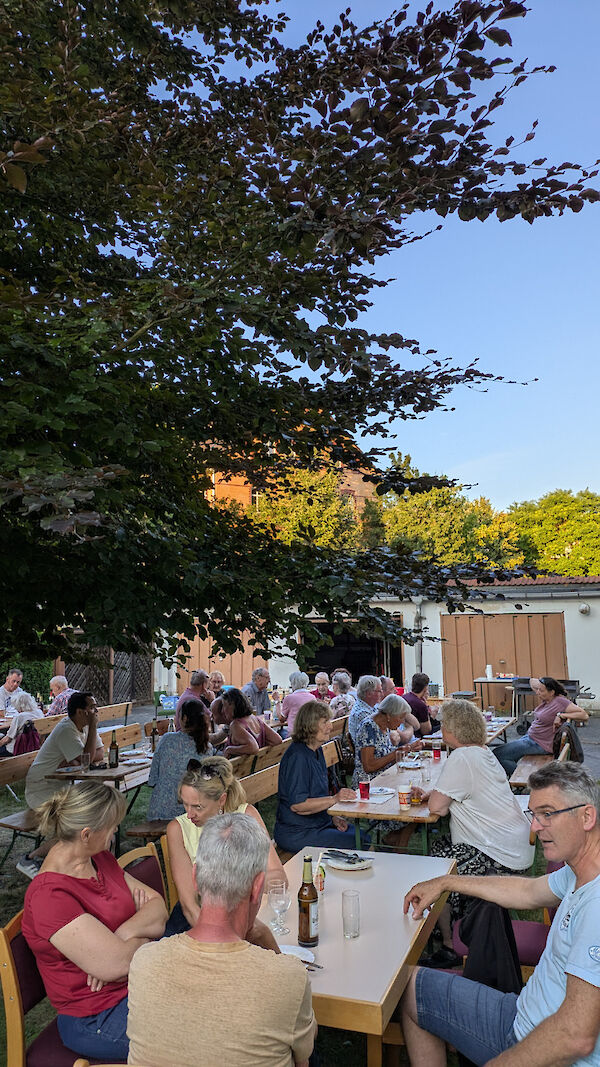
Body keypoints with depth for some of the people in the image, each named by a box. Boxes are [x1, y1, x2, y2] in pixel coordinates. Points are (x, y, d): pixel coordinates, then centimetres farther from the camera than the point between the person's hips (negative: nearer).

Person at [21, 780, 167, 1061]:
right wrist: (144, 938, -9)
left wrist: (125, 933, -19)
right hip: (97, 1021, -8)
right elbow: (118, 963, -29)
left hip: (141, 984, 8)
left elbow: (158, 906, 1)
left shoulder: (100, 859, 2)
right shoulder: (49, 895, -26)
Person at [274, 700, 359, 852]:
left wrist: (333, 818, 6)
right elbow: (297, 804, -25)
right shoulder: (297, 756, -21)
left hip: (320, 823, 10)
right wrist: (335, 799, -26)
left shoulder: (317, 751, 10)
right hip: (297, 834, -9)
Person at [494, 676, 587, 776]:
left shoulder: (560, 701, -17)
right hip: (529, 736, 10)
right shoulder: (546, 700, 6)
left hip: (539, 745, -10)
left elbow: (585, 716, -22)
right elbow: (533, 681, 23)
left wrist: (561, 715, -26)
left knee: (497, 754, -15)